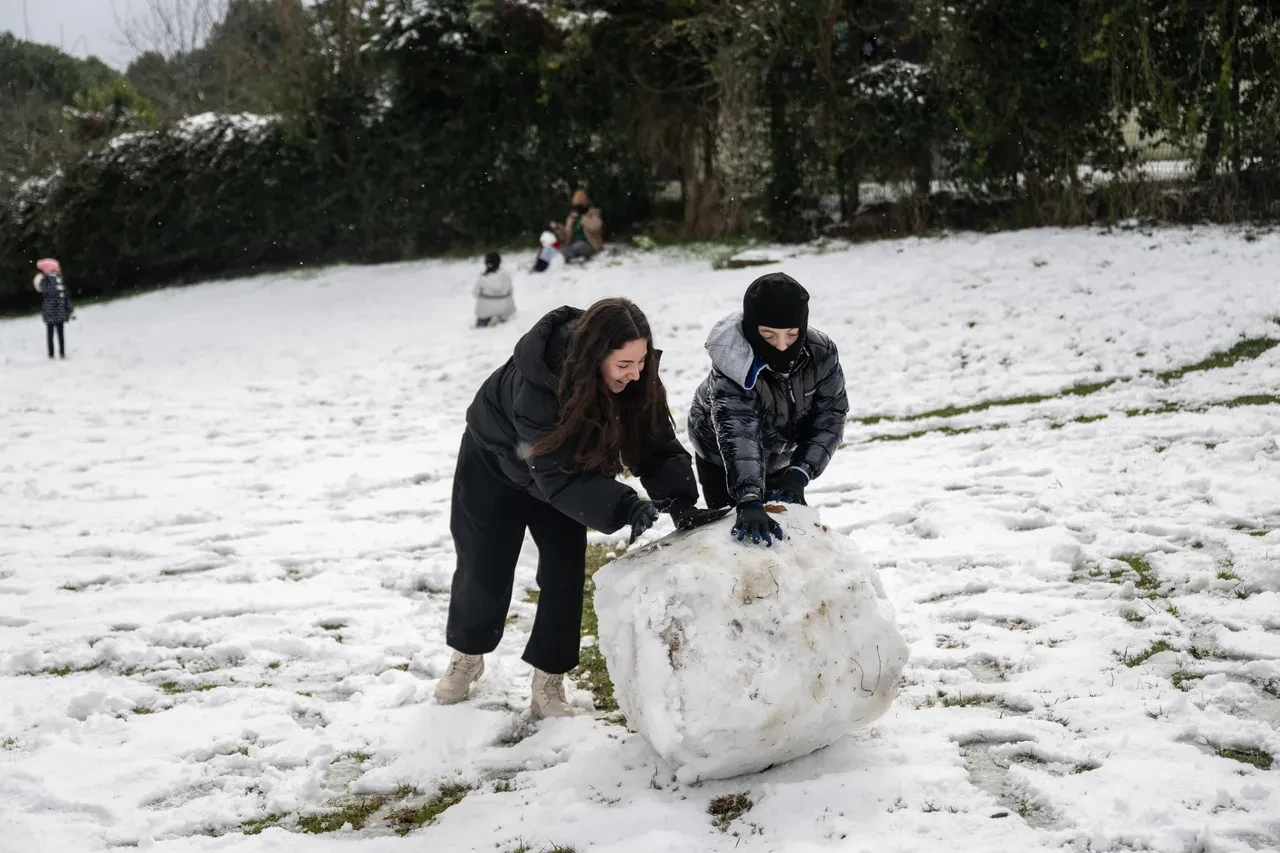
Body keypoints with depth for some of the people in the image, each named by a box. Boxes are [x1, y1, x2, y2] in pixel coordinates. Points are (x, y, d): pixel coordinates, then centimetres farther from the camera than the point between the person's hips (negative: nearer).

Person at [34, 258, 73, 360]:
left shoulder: (60, 280, 12)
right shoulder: (45, 281, -7)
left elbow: (67, 297, 15)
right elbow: (50, 291, -26)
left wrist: (71, 311, 14)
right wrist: (53, 278, -25)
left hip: (60, 312, 6)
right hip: (50, 312, -6)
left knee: (61, 332, 9)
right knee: (50, 332, 0)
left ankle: (62, 352, 13)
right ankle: (51, 354, 3)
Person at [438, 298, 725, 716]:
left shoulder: (636, 380, -27)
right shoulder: (536, 384, -42)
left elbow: (658, 447, -23)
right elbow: (556, 475, -43)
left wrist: (680, 502, -41)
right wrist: (625, 508, -53)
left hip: (566, 465, 4)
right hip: (495, 463, -4)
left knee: (566, 571, -5)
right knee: (484, 569, 6)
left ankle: (548, 682, 10)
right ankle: (467, 655, 34)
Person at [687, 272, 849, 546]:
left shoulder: (822, 353, -26)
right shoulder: (732, 368, -39)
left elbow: (830, 417, -20)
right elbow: (737, 435, -51)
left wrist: (800, 473, -32)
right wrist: (749, 501, -65)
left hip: (780, 458, 4)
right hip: (721, 460, -4)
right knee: (736, 533, -8)